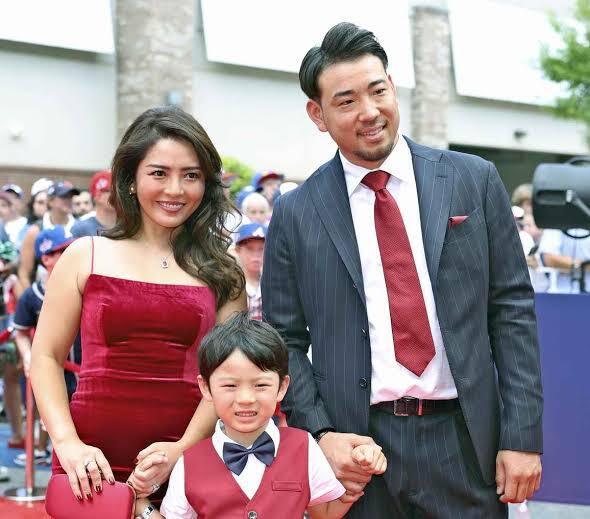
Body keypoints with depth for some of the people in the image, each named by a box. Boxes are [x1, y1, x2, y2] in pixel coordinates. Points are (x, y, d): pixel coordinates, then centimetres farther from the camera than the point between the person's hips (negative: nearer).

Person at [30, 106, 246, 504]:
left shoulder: (222, 272, 6)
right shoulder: (86, 256, 4)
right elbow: (46, 357, 3)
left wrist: (183, 450, -13)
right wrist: (67, 442, -10)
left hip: (187, 467, 1)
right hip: (93, 465, 0)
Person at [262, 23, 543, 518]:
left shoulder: (474, 180, 2)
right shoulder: (296, 213, 1)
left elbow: (512, 309, 2)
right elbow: (285, 341, 5)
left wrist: (523, 435, -3)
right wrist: (321, 434, -8)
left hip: (465, 441, 1)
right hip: (358, 446, 0)